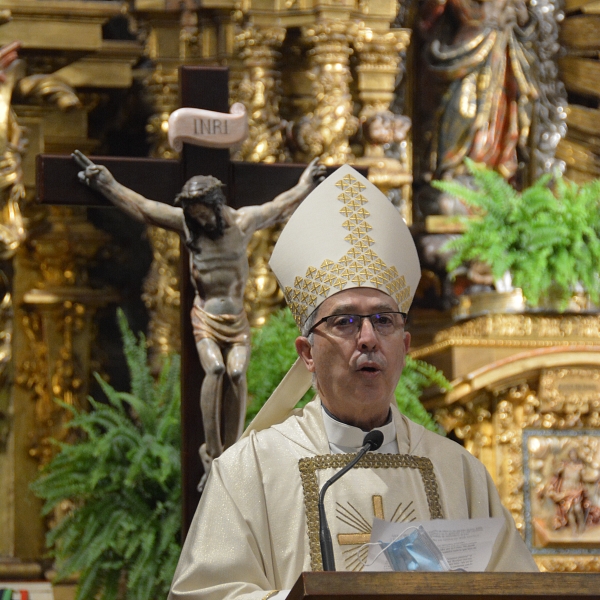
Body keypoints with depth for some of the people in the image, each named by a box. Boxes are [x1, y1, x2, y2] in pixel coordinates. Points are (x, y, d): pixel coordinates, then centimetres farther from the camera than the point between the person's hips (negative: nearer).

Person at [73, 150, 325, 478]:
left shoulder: (243, 221, 3)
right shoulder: (186, 223, 0)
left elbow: (281, 207, 22)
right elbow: (139, 206, 4)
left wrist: (306, 184, 34)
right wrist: (102, 181, 5)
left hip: (237, 318, 1)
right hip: (205, 316, -1)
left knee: (237, 372, -21)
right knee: (215, 369, -25)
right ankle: (211, 452, -21)